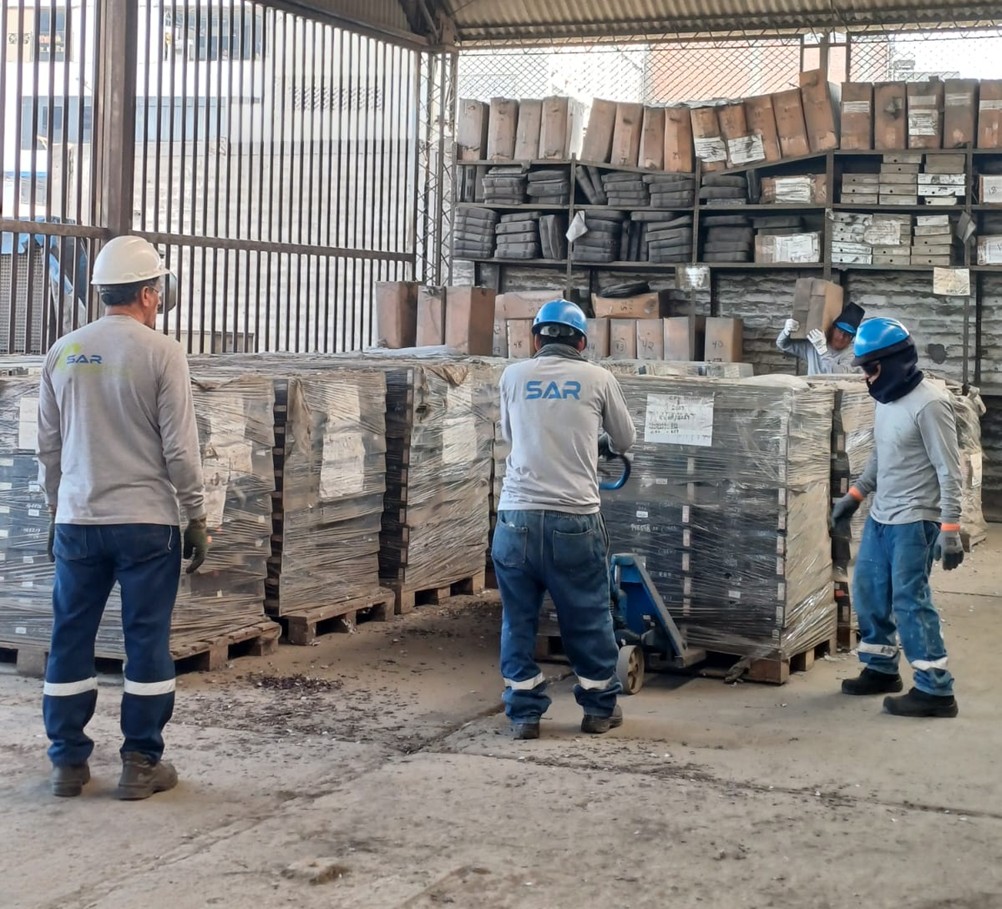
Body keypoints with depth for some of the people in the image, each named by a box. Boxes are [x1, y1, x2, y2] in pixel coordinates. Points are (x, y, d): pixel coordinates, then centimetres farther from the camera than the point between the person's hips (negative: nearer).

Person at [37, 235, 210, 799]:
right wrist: (197, 518, 0)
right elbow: (180, 447, -9)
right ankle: (141, 763, 9)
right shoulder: (161, 353, -9)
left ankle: (68, 762, 17)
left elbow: (49, 445, 11)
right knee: (147, 641, 5)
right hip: (146, 522, -4)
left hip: (77, 521, 4)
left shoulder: (64, 353, 5)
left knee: (71, 640, 11)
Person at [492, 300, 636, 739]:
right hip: (575, 520, -1)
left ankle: (525, 712, 14)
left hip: (517, 516, 1)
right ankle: (599, 707, 24)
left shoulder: (513, 376, 7)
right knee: (588, 618, 13)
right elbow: (625, 441, 17)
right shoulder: (598, 379, 4)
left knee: (518, 619, 12)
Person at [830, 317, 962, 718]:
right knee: (868, 593, 15)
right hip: (880, 518, 9)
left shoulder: (929, 404, -18)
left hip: (914, 522, -9)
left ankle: (936, 691, -1)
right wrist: (855, 494, 16)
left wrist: (950, 528, -23)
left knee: (909, 602, -8)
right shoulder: (886, 399, 9)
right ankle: (881, 669, 31)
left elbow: (949, 470, -19)